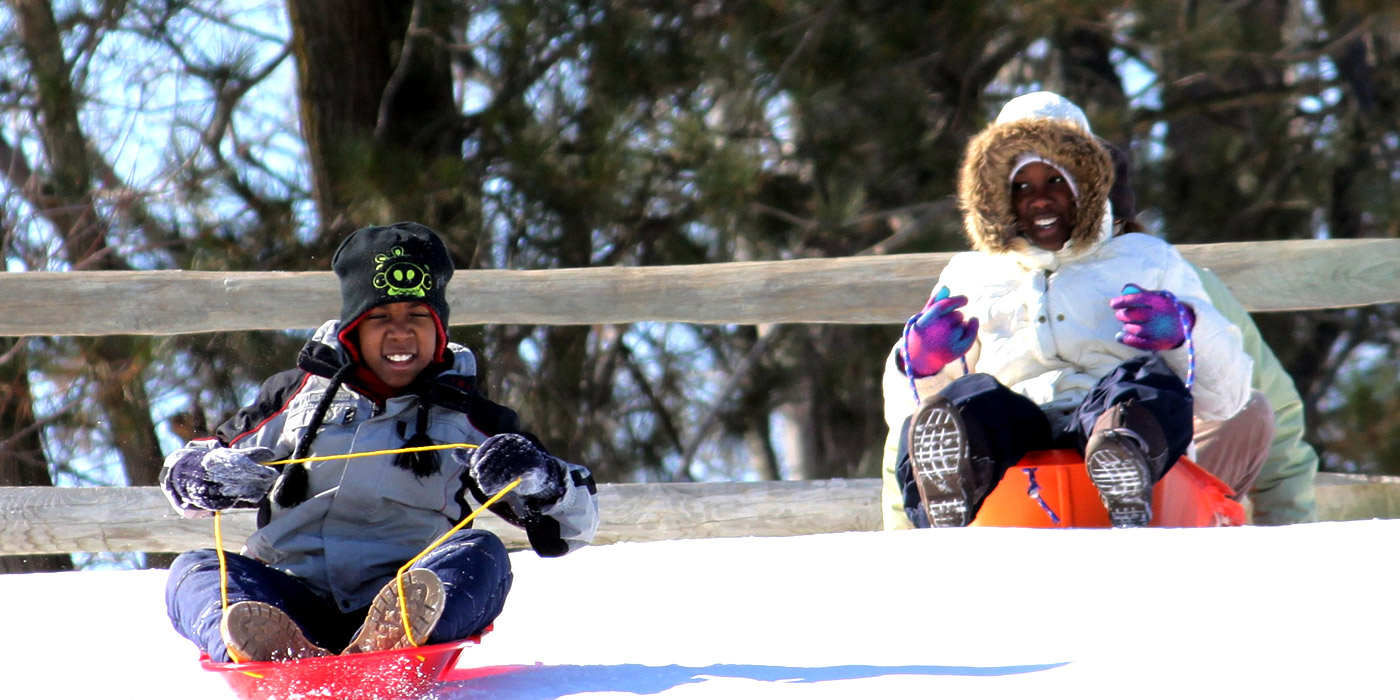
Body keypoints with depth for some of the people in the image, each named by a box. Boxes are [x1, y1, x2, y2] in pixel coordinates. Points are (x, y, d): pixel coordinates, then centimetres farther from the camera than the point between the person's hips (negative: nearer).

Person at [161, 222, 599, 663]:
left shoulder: (466, 419, 18)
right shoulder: (300, 393, 21)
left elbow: (575, 522, 14)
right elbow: (181, 470, 23)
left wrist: (535, 481, -9)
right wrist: (211, 476, -2)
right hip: (292, 604, 1)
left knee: (481, 556, -29)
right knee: (195, 571, -25)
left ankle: (391, 642, -63)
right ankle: (269, 649, -59)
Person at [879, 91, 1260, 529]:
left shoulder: (1148, 260, 30)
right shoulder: (968, 277, 33)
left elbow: (1227, 395, 20)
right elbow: (903, 411, 27)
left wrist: (1185, 332, -2)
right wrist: (919, 365, 3)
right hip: (1014, 436, 1)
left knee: (1148, 381, -37)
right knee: (972, 399, -35)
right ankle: (947, 522, -69)